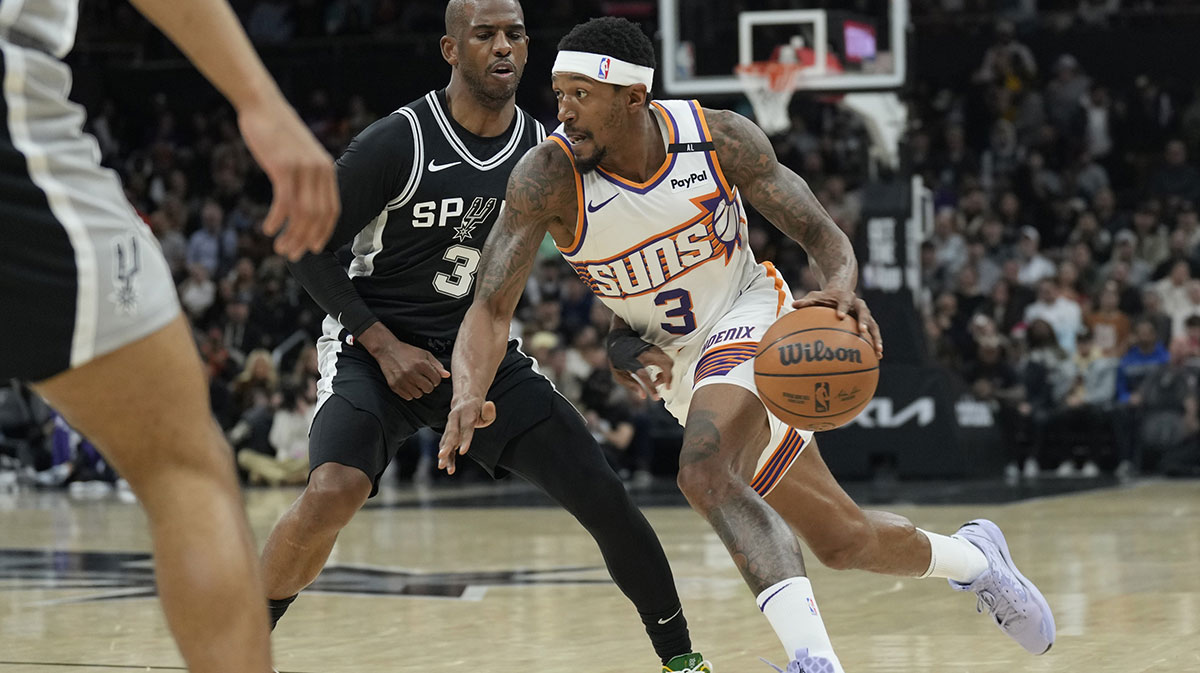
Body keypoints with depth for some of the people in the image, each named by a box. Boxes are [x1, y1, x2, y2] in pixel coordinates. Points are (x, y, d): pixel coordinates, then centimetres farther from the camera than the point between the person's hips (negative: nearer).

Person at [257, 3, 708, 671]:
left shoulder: (546, 152, -3)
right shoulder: (398, 142, -18)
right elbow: (309, 247, -11)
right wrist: (384, 346, -18)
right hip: (378, 348, -4)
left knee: (604, 496, -4)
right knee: (333, 491, -31)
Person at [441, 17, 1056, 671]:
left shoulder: (719, 138, -19)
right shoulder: (548, 176, -21)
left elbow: (825, 238, -11)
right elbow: (491, 308, -23)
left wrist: (839, 289, -35)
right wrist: (468, 397, -44)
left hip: (751, 319, -3)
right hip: (677, 361, 3)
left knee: (703, 472, -34)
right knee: (841, 539, 8)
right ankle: (972, 556, 38)